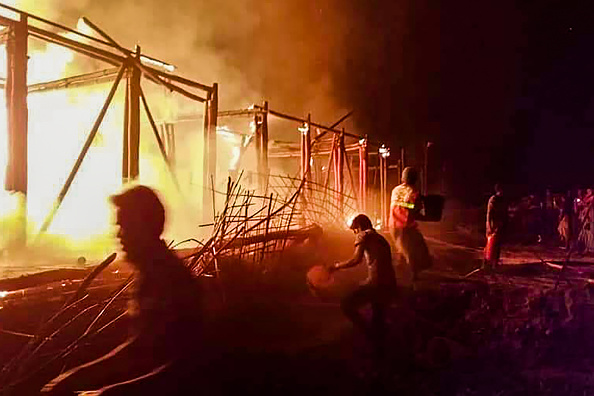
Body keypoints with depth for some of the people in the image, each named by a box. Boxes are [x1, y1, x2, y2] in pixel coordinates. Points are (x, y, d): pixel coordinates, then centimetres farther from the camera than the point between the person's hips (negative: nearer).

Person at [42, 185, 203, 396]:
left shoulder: (174, 279, -20)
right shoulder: (147, 272, 6)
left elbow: (181, 366, -22)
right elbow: (137, 347, 13)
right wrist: (76, 375, 9)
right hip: (146, 372, 8)